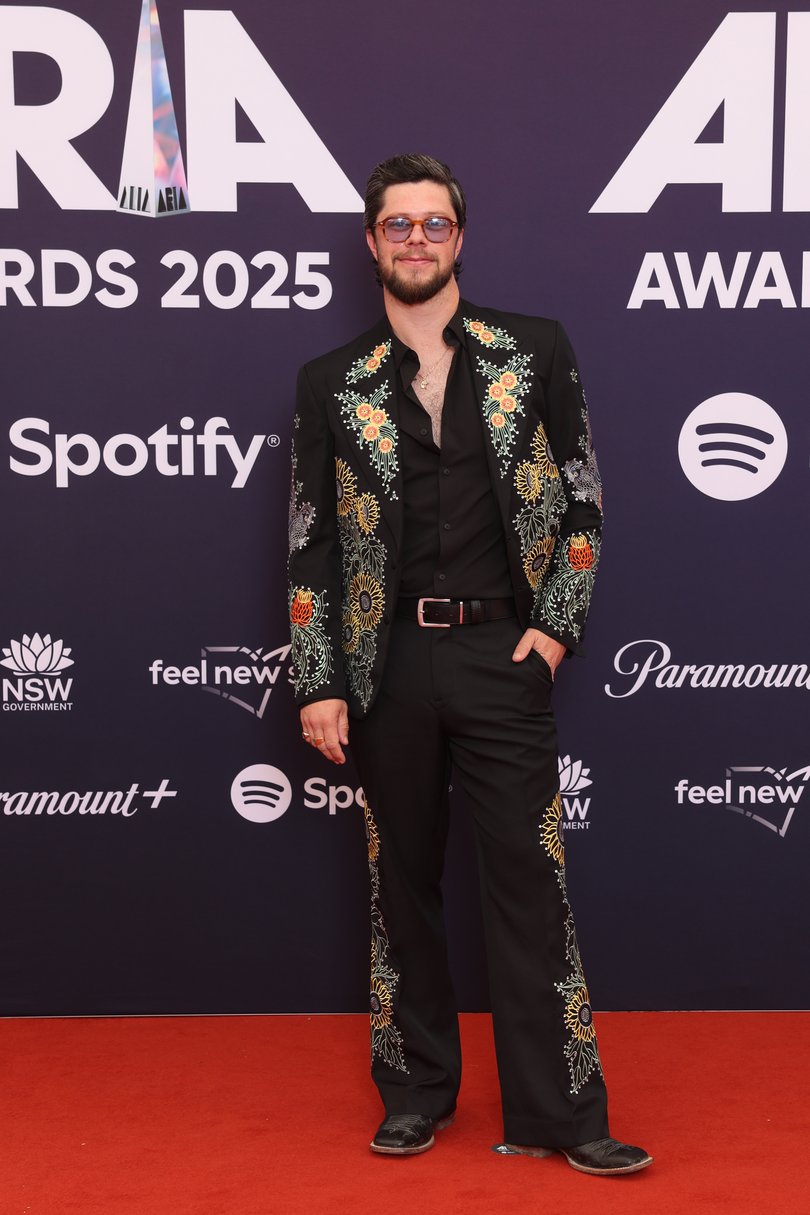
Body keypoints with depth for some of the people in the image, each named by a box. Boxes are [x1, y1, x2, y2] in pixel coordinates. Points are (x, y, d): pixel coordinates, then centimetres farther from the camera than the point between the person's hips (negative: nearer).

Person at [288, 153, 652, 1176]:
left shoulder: (534, 351, 5)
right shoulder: (333, 384, 6)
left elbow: (582, 497, 7)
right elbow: (311, 542, 6)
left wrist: (558, 626, -2)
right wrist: (319, 682, 0)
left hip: (503, 651, -1)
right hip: (388, 662, 1)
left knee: (530, 880, 0)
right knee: (402, 881, 10)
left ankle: (558, 1111, 8)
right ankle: (416, 1090, 24)